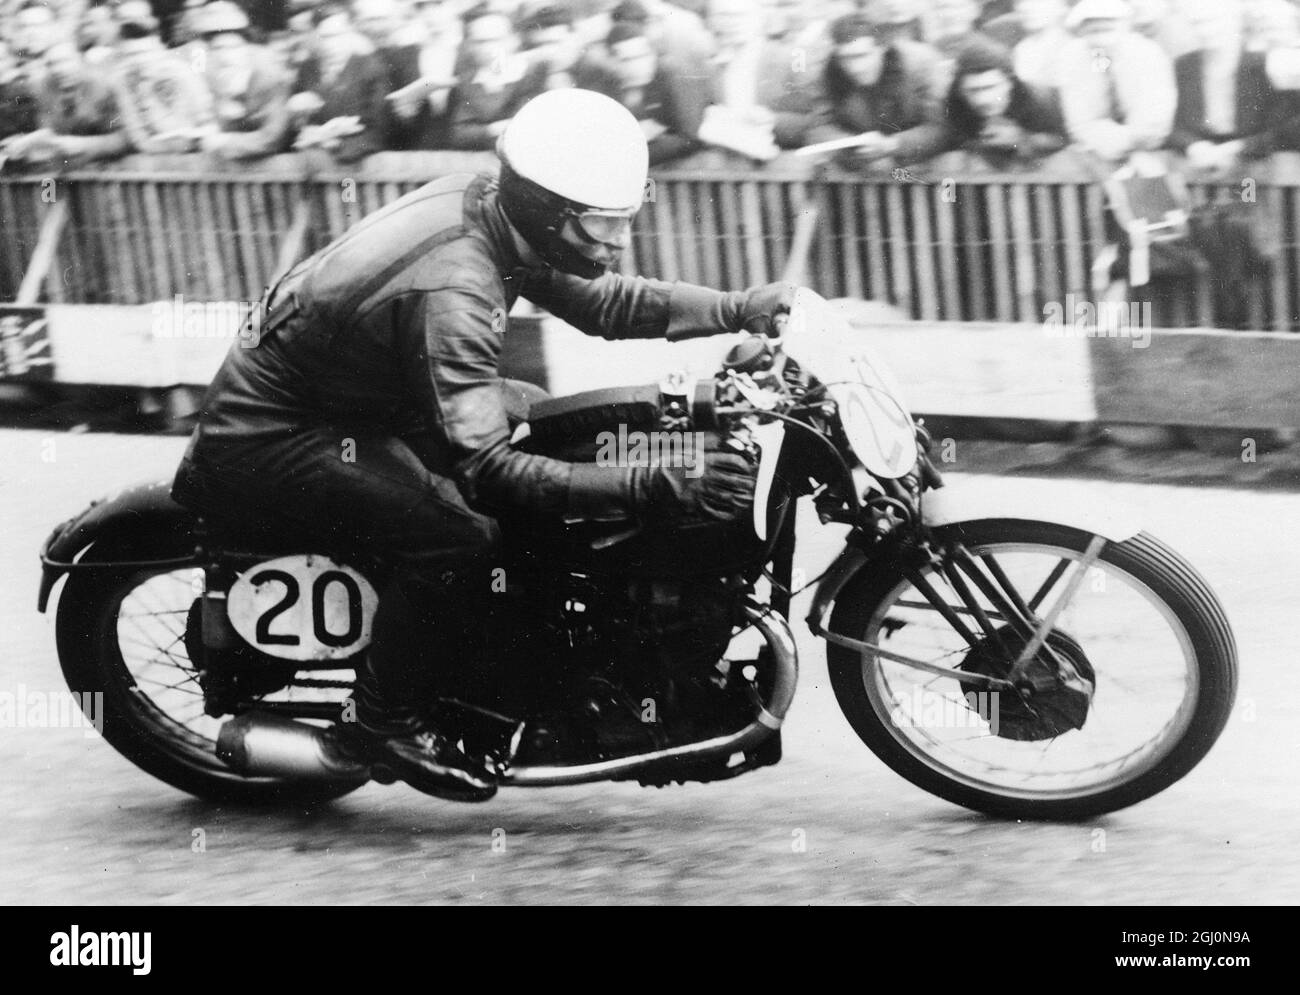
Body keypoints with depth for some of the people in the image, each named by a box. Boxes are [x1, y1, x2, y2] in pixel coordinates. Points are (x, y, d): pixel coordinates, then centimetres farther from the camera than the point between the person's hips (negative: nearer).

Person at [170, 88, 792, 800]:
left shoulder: (486, 206, -5)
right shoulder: (450, 290, -33)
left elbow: (599, 300, 8)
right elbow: (487, 469, -36)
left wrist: (739, 309, -5)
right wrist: (655, 489, -41)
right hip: (264, 439, -10)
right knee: (457, 537, -26)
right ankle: (384, 719, -4)